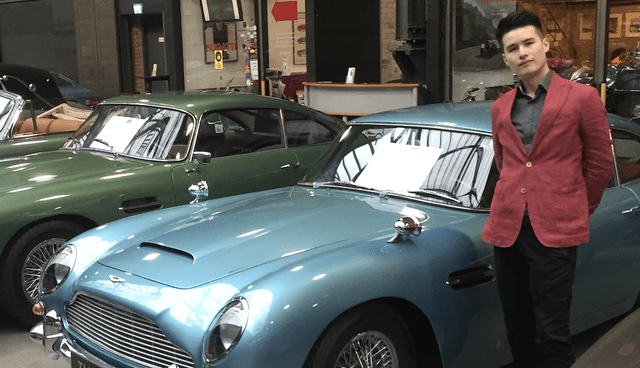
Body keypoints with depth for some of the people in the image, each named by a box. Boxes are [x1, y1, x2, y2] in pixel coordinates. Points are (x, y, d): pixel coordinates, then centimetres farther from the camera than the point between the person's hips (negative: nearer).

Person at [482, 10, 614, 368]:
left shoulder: (582, 97, 0)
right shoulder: (500, 107, 12)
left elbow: (601, 163, 6)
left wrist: (578, 211, 13)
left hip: (554, 232, -4)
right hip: (508, 229, 5)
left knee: (551, 334, -3)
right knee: (518, 332, 13)